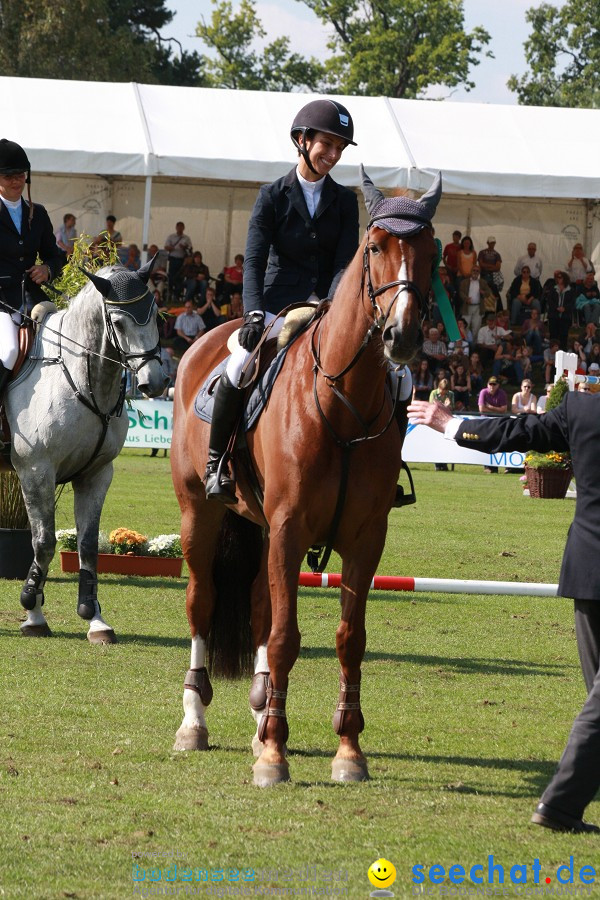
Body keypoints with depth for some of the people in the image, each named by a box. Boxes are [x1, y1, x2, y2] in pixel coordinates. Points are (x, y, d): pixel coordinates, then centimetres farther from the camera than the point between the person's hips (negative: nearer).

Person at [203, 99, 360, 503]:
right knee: (239, 367, -29)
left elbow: (345, 262, -1)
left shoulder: (344, 201, 9)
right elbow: (254, 261, -5)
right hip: (279, 305, -3)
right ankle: (216, 460, -12)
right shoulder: (273, 196, 3)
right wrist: (253, 313, -21)